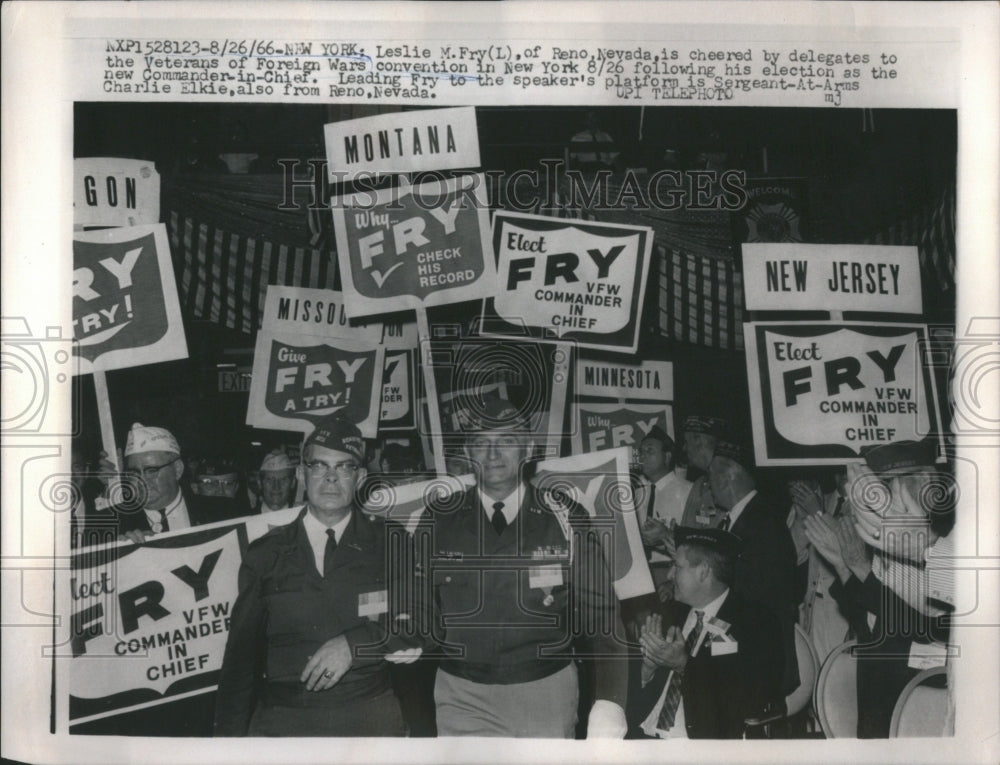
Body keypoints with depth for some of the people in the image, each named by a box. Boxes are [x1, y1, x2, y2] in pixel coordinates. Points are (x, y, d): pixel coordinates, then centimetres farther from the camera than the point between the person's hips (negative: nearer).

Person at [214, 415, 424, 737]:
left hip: (369, 718, 0)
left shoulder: (390, 544, 4)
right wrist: (230, 733, 1)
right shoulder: (264, 554, 6)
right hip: (279, 720, 1)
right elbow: (241, 653, 7)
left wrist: (354, 643, -17)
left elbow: (420, 626, -3)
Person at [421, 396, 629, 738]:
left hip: (546, 694, 0)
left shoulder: (564, 519, -2)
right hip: (462, 695, 1)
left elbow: (600, 613, -6)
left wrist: (608, 704, -16)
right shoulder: (438, 521, 1)